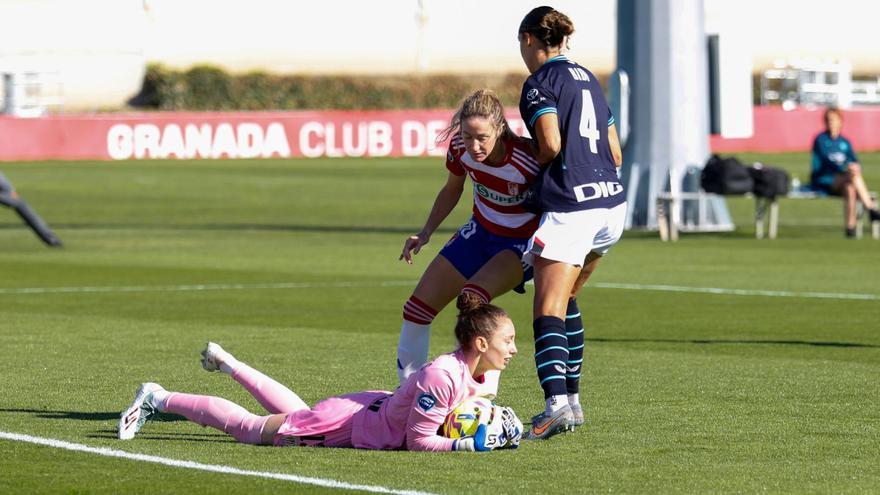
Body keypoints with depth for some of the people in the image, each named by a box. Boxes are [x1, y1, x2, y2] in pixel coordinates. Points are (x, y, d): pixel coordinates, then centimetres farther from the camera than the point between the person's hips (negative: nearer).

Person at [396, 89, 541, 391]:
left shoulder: (526, 161, -33)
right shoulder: (459, 148, -17)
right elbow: (452, 191, 5)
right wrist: (426, 232, -2)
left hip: (524, 242, -6)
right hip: (481, 232, 6)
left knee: (473, 296, -34)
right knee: (418, 307, 5)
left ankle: (484, 394, -29)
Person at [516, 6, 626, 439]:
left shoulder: (540, 82, -3)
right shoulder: (587, 79, 21)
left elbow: (551, 144, -15)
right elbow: (615, 154, 21)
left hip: (568, 205, -8)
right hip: (611, 200, 8)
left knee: (549, 311, -14)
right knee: (565, 299, 23)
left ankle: (557, 403, -31)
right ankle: (570, 395, 21)